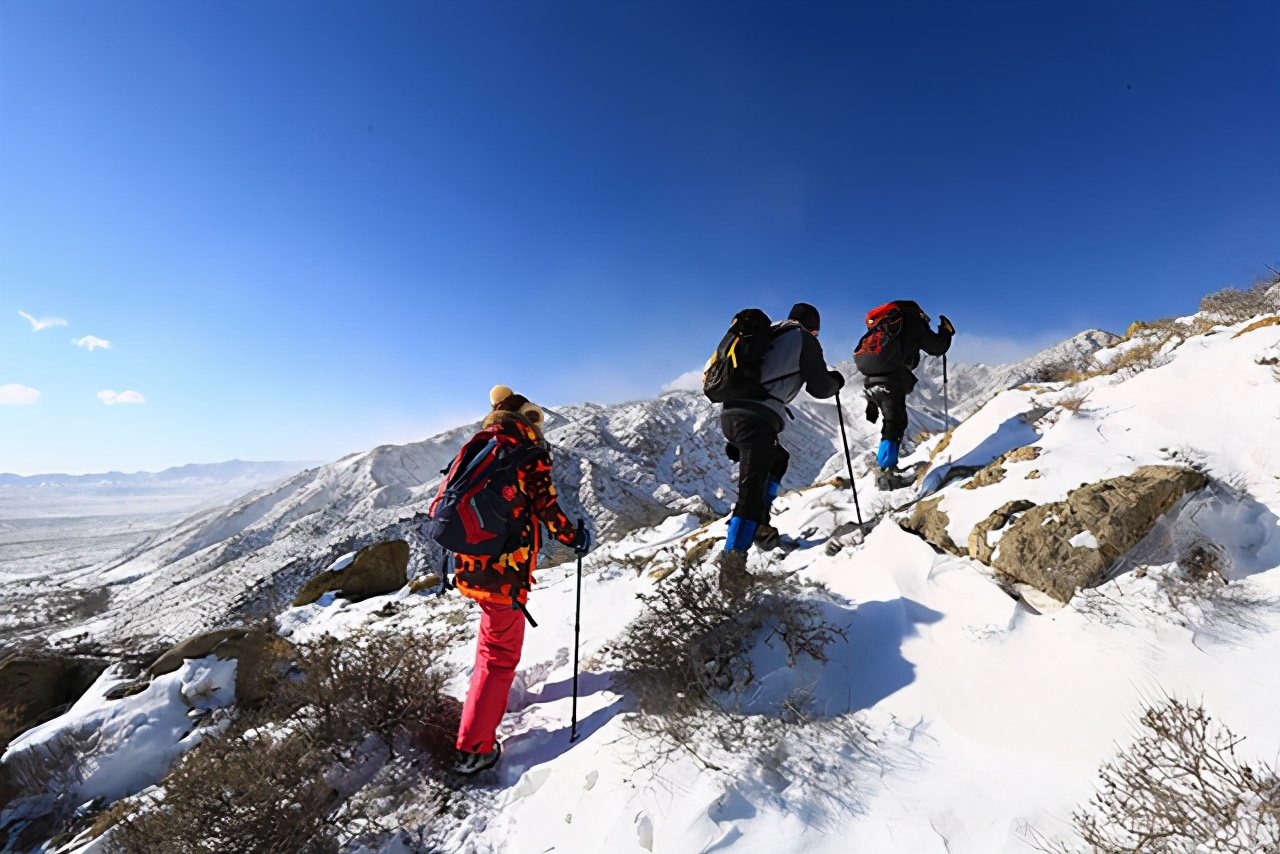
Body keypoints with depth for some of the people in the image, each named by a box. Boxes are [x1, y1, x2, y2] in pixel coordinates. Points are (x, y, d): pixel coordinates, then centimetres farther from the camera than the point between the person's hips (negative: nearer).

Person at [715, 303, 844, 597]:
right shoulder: (805, 340, 9)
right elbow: (819, 387, 7)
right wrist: (836, 380, 28)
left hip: (730, 412, 8)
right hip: (757, 418, -7)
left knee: (778, 459, 28)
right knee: (752, 489, -11)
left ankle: (759, 524, 22)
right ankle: (732, 564, -18)